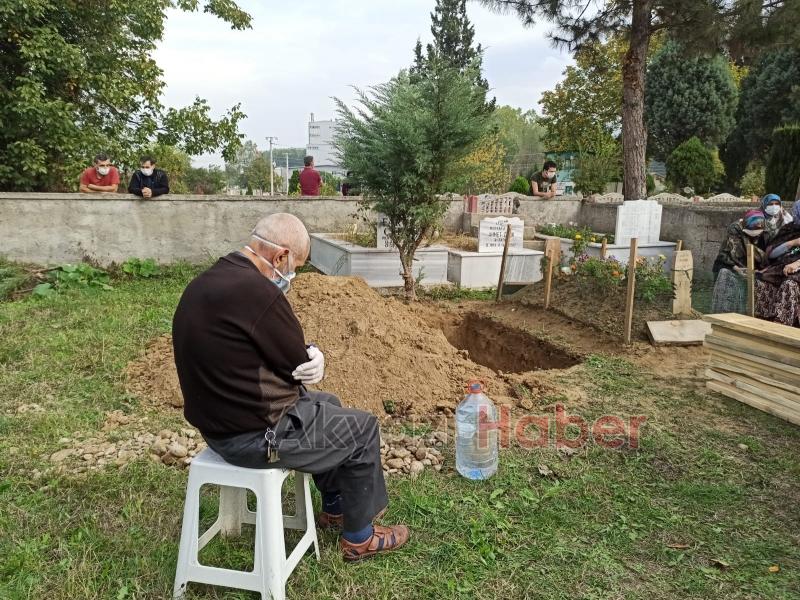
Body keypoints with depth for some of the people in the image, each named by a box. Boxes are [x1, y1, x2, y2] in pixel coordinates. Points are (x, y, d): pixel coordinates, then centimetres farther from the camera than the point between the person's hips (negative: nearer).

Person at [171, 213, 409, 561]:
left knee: (327, 404, 28)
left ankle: (335, 507, 42)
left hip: (218, 420, 10)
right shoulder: (256, 291, -29)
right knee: (362, 429, 9)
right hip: (254, 434, -10)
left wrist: (308, 355, -6)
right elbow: (298, 363, -16)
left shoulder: (205, 283, 4)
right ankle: (359, 537, 26)